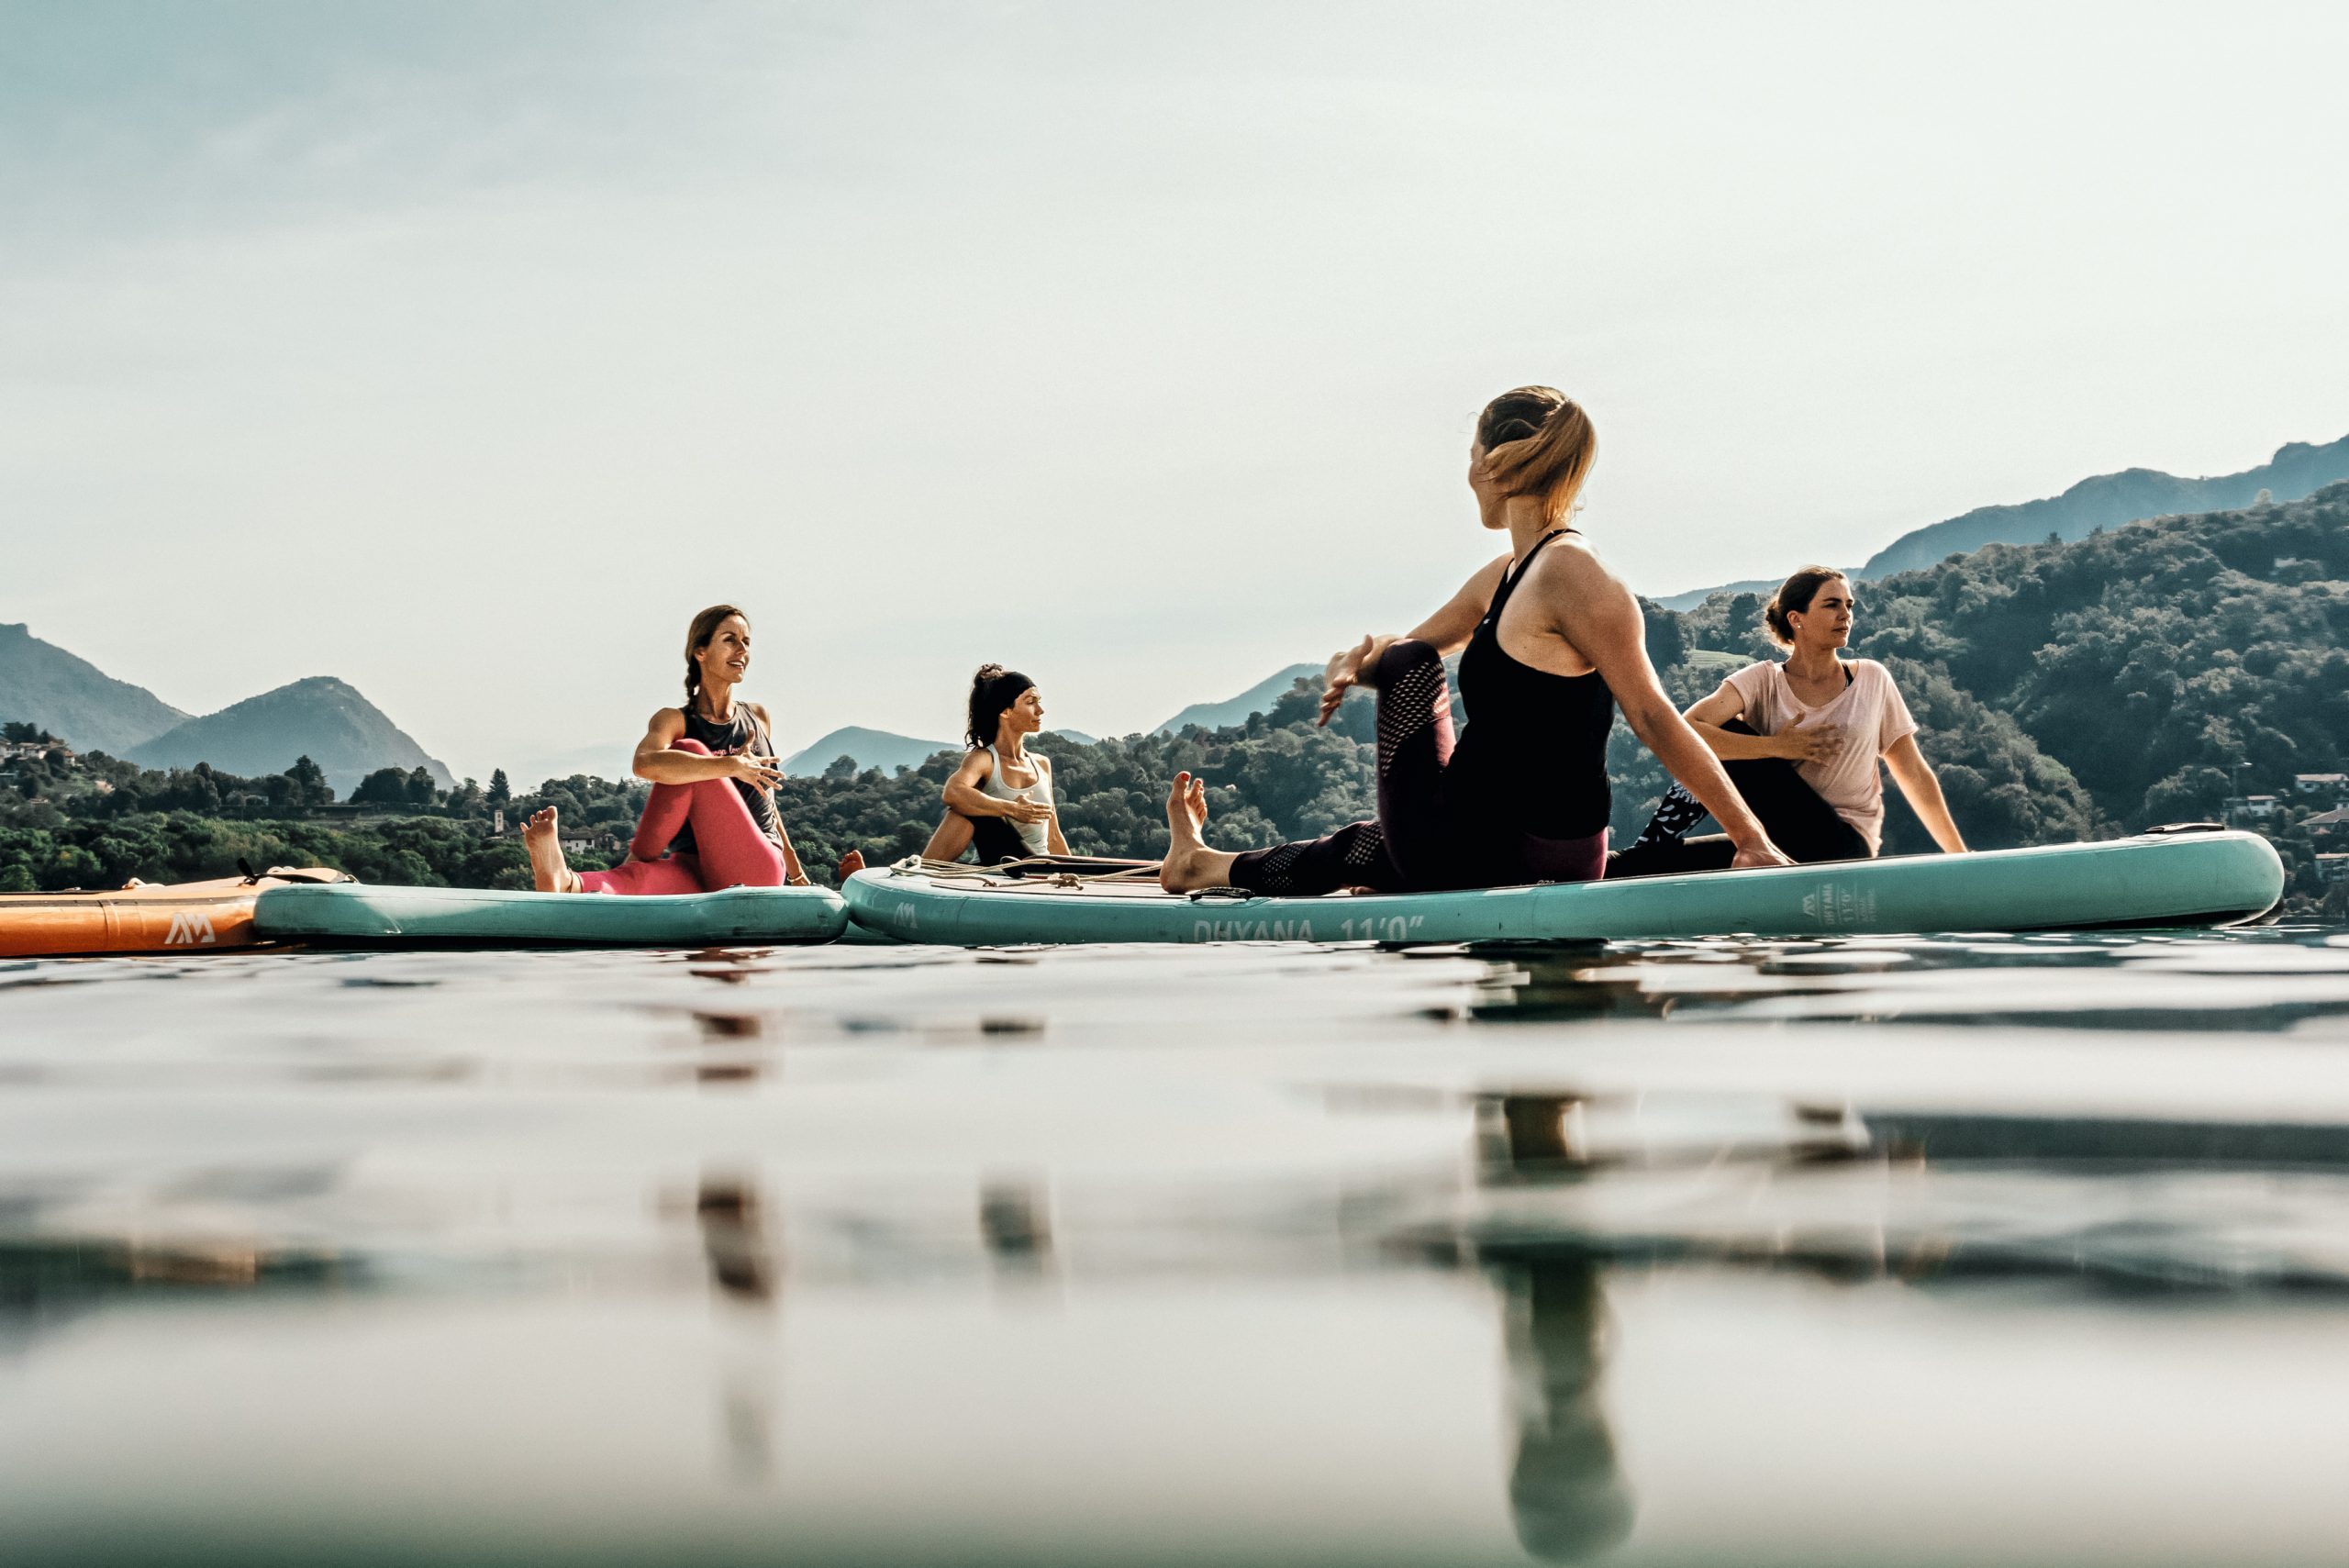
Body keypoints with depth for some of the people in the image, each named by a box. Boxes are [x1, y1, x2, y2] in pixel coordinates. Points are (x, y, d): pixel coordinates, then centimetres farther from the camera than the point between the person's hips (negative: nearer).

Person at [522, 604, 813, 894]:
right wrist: (733, 766, -25)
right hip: (698, 875, -1)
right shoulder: (676, 720, 2)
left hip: (757, 870, 1)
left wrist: (794, 870, 36)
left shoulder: (758, 717, 15)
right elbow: (646, 764, -24)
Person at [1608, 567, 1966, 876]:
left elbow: (1915, 774, 7)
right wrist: (1777, 747, -23)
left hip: (1843, 848, -1)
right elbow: (1684, 733, -18)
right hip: (1782, 838, 1)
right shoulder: (1763, 681, -1)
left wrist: (1961, 857, 4)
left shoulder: (1872, 680, 4)